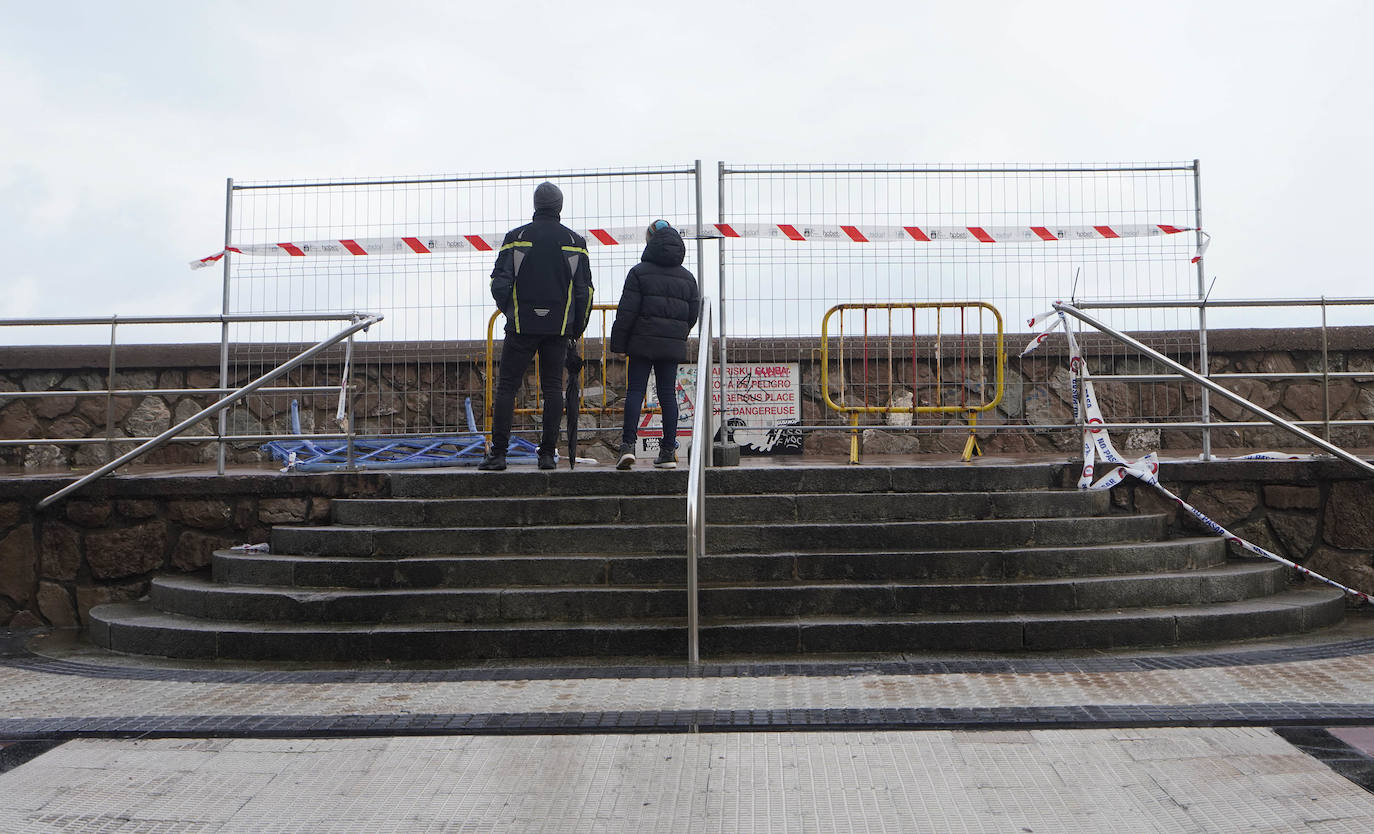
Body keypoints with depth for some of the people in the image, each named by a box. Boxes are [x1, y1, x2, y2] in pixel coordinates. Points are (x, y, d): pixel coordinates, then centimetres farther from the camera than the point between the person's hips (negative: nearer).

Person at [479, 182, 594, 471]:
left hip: (521, 326, -1)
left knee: (507, 387, 2)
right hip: (559, 328, 2)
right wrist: (577, 328, 14)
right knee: (553, 388, 7)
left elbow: (499, 284, -2)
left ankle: (498, 453, -2)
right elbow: (584, 290, 5)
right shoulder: (575, 241, 4)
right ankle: (548, 453, 4)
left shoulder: (515, 238, 0)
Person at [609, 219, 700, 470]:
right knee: (668, 393, 6)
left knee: (635, 390, 0)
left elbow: (627, 310, -7)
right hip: (673, 345, 3)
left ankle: (628, 444, -12)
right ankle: (668, 451, 7)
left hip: (643, 341, -3)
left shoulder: (639, 272, -2)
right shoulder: (687, 276, 11)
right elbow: (693, 313, 11)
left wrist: (618, 342, -2)